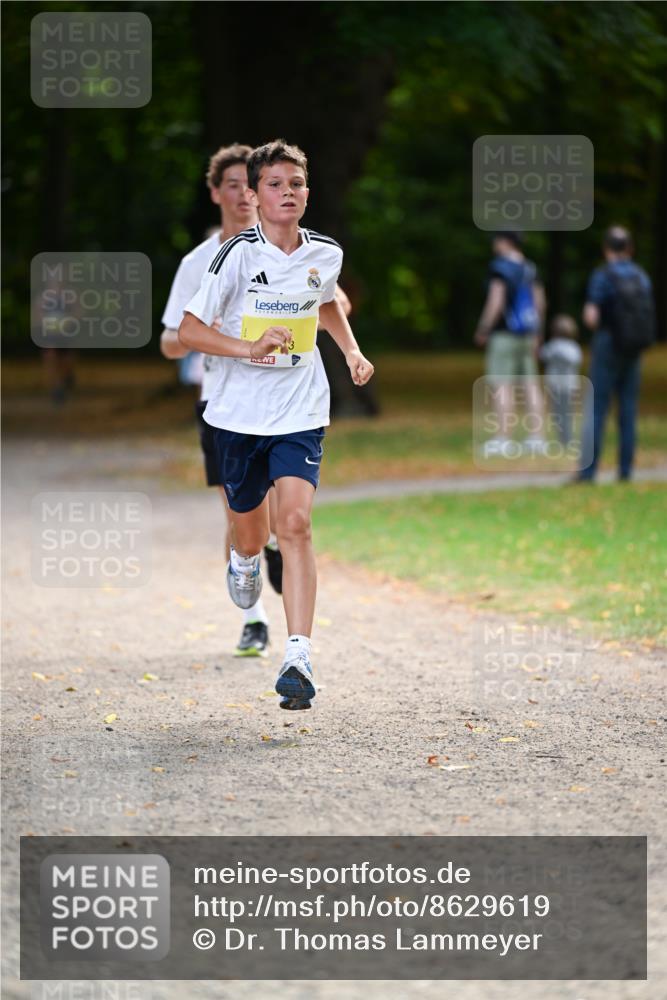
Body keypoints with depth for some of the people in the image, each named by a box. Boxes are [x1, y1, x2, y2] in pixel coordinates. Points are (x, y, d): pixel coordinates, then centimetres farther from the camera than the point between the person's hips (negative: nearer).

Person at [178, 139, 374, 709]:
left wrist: (352, 351, 11)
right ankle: (244, 561, 54)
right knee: (250, 531, 13)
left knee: (295, 523, -18)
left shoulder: (326, 254, 1)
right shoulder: (240, 255, -11)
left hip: (301, 415, 1)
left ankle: (299, 658, -22)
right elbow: (189, 331, -10)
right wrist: (251, 348, -23)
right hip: (239, 414, -1)